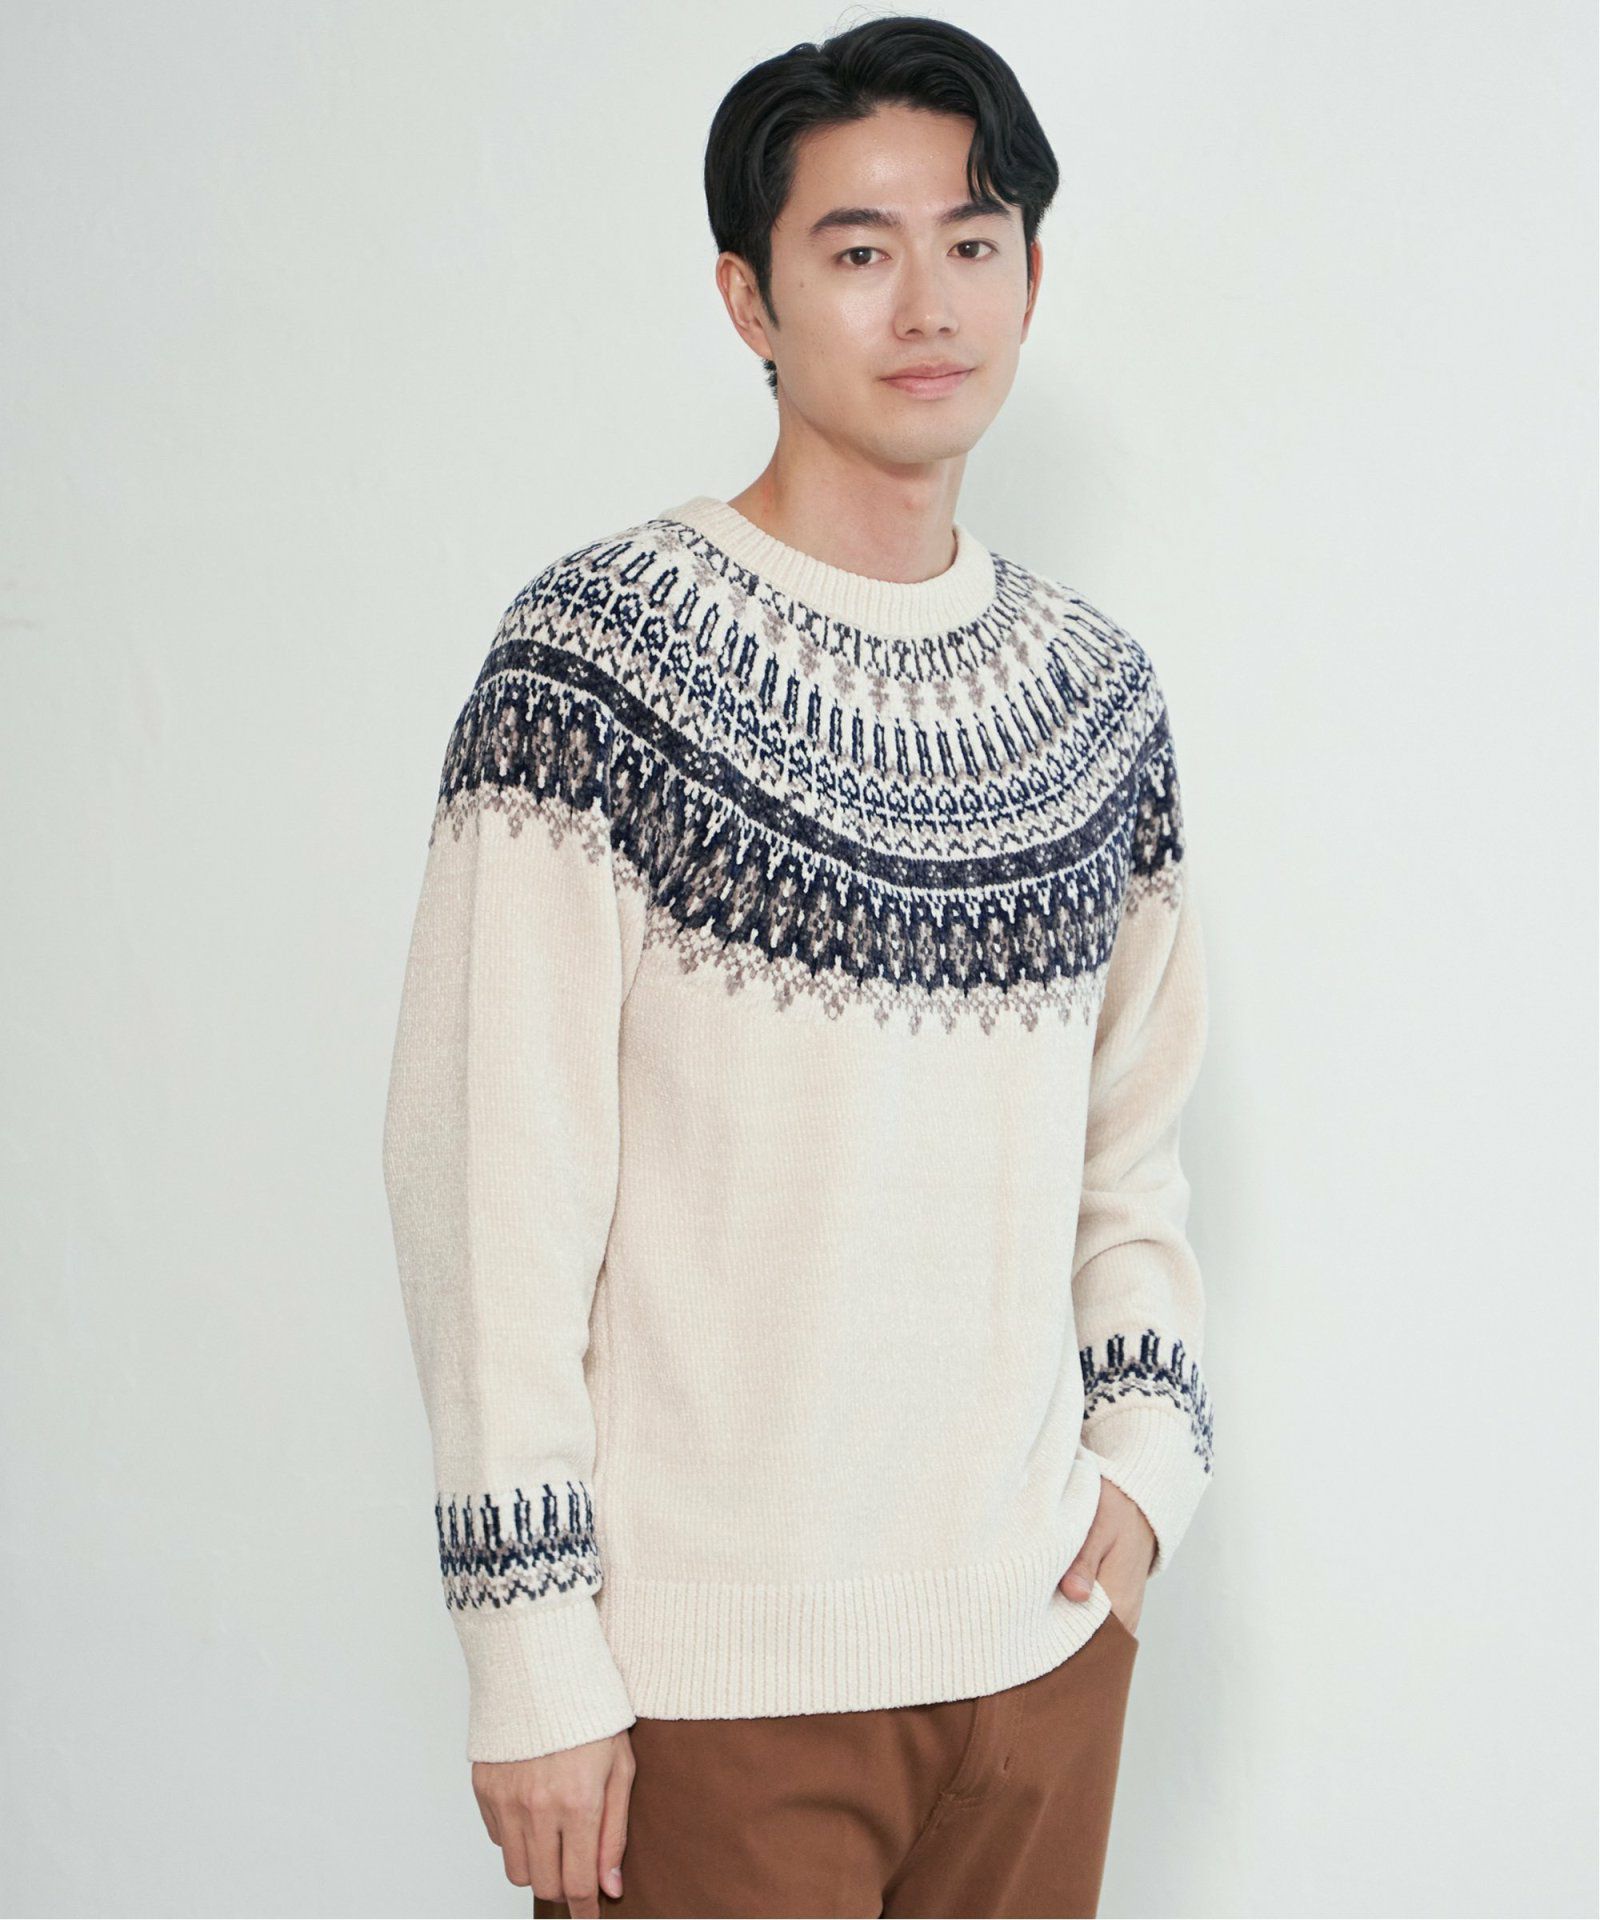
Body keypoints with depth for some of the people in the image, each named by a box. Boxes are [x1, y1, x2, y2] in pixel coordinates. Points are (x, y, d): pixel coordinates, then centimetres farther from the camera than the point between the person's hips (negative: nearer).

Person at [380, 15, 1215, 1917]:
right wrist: (535, 1660, -13)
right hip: (713, 1672, -5)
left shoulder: (1099, 691, 8)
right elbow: (495, 1179, -12)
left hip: (1042, 1629, 5)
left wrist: (1146, 1441, 2)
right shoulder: (599, 656, -10)